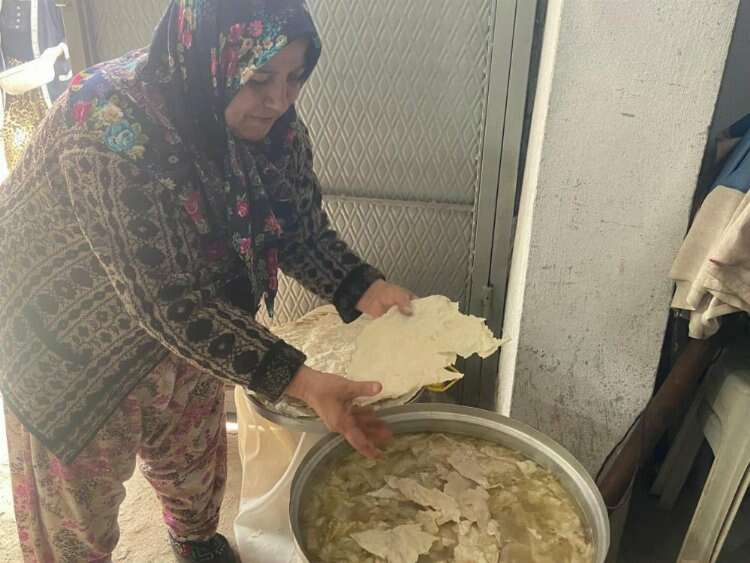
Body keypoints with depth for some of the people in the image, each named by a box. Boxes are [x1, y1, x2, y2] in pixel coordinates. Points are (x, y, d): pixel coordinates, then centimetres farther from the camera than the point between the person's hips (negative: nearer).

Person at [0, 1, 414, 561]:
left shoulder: (273, 123, -16)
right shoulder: (112, 134, -37)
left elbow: (303, 228, -8)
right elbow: (164, 300, -37)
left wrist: (365, 290, -26)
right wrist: (300, 382, -41)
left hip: (184, 324, 6)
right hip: (78, 335, -5)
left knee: (193, 450, 26)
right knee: (84, 477, 17)